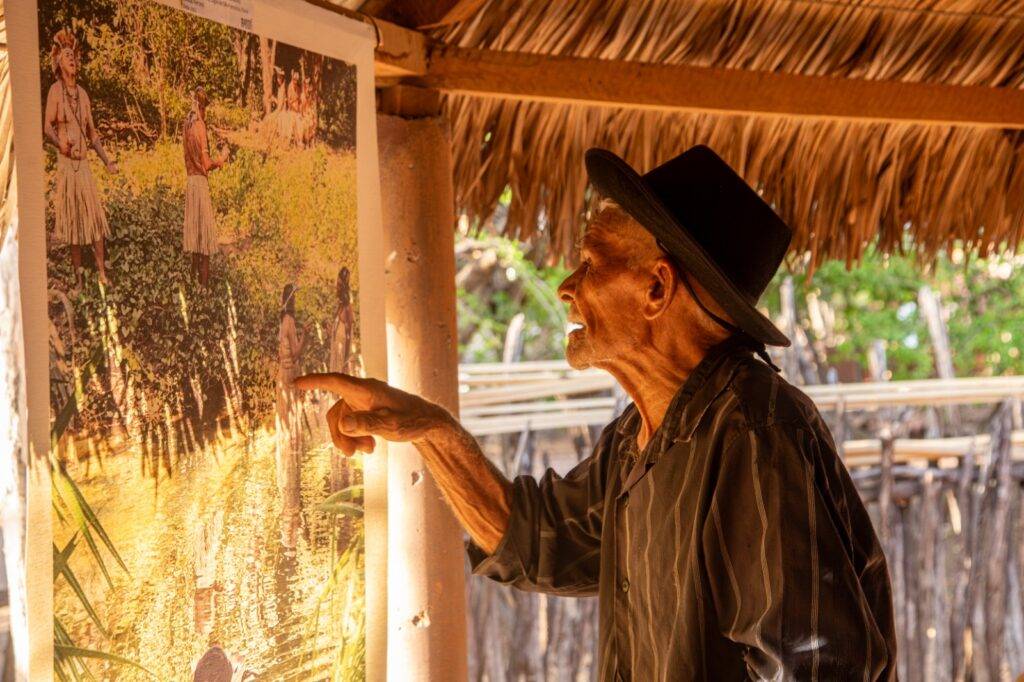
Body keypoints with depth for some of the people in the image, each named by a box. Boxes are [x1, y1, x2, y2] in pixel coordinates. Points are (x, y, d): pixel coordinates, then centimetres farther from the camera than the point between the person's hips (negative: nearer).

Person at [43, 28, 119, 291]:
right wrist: (60, 143, -30)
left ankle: (103, 274, 0)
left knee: (96, 218, -2)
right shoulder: (55, 91, -3)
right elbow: (47, 127, -10)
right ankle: (78, 277, 6)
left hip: (84, 163, 4)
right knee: (73, 221, 0)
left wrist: (107, 161, 17)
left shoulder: (83, 93, 13)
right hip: (66, 162, -4)